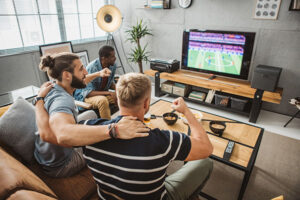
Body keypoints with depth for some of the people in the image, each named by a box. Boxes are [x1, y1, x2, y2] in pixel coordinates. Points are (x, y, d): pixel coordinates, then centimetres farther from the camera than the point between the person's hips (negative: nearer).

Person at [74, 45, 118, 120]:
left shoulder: (113, 66, -8)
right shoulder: (91, 68, -27)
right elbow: (88, 92, -29)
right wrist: (109, 93, -35)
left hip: (103, 94, 7)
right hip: (84, 96, -6)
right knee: (103, 100, -38)